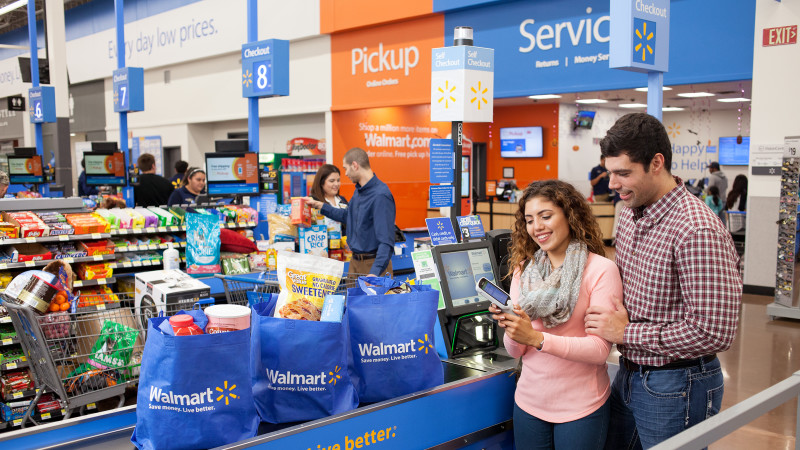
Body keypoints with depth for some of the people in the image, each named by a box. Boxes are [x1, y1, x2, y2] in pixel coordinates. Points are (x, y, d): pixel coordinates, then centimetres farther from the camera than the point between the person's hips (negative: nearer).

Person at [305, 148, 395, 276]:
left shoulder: (381, 196, -22)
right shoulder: (359, 190, 9)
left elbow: (386, 240, -27)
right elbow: (347, 215, 28)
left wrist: (375, 272, -36)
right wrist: (319, 205, 26)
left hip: (372, 263, -9)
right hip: (355, 261, 9)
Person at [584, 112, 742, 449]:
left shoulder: (697, 231, -25)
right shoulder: (631, 214, 3)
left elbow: (713, 332, -27)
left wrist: (625, 332, -20)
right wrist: (605, 315, -3)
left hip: (675, 388, -8)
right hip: (629, 374, 8)